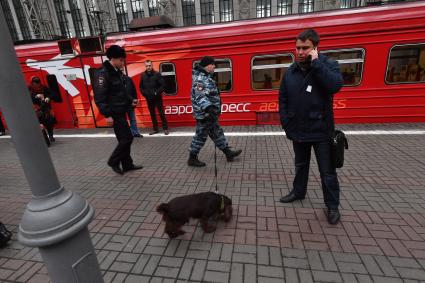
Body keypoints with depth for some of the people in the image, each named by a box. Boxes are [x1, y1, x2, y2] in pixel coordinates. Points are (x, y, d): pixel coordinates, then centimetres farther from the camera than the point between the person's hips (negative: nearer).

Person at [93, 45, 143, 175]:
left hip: (121, 111, 9)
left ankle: (127, 165, 22)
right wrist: (107, 114, -23)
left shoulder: (117, 72, 12)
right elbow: (99, 98, -20)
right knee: (127, 137, -7)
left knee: (124, 139, 12)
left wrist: (130, 100, 9)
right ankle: (114, 161, 12)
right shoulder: (102, 74, -15)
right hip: (115, 113, -9)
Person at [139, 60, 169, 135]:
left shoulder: (157, 74, -5)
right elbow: (141, 87, 11)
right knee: (152, 114, 10)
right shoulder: (143, 75, 5)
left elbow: (162, 85, -8)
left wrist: (157, 93, -14)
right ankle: (155, 129, 20)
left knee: (161, 113, -1)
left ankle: (165, 128, 8)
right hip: (148, 98, 4)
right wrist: (144, 94, -2)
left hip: (157, 97, -4)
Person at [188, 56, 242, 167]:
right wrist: (209, 108, -45)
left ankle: (228, 153, 28)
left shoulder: (206, 77, 14)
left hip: (209, 113, 11)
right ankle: (192, 159, 14)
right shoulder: (200, 79, -19)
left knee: (217, 133, 16)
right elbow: (200, 97, -32)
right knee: (201, 136, 0)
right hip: (204, 114, -11)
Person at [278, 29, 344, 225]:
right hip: (298, 131, 3)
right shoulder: (290, 72, 2)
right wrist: (287, 125, -2)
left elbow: (335, 85, -26)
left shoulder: (329, 65, -5)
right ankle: (298, 192, 41)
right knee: (300, 165, 21)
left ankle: (332, 205, 26)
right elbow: (283, 100, 4)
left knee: (327, 171, 8)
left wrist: (316, 62, -23)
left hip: (321, 132, -3)